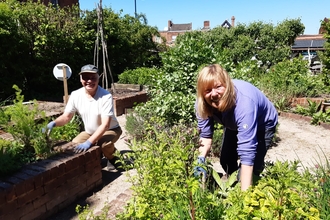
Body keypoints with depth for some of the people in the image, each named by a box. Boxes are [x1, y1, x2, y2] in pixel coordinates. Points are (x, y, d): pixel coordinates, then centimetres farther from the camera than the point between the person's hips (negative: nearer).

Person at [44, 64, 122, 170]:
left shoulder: (106, 96, -30)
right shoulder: (75, 95, -15)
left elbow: (105, 125, -34)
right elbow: (66, 117, -5)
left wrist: (88, 142, -42)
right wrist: (53, 123, -27)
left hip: (110, 130, -5)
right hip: (90, 131, 5)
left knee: (104, 145, -35)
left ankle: (111, 158, 2)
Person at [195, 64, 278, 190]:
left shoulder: (244, 103, -46)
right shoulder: (202, 103, -29)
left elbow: (247, 152, -47)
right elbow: (205, 135, -17)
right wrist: (201, 161, -33)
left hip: (262, 125, -4)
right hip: (234, 124, 5)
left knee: (254, 165, -16)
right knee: (226, 160, 7)